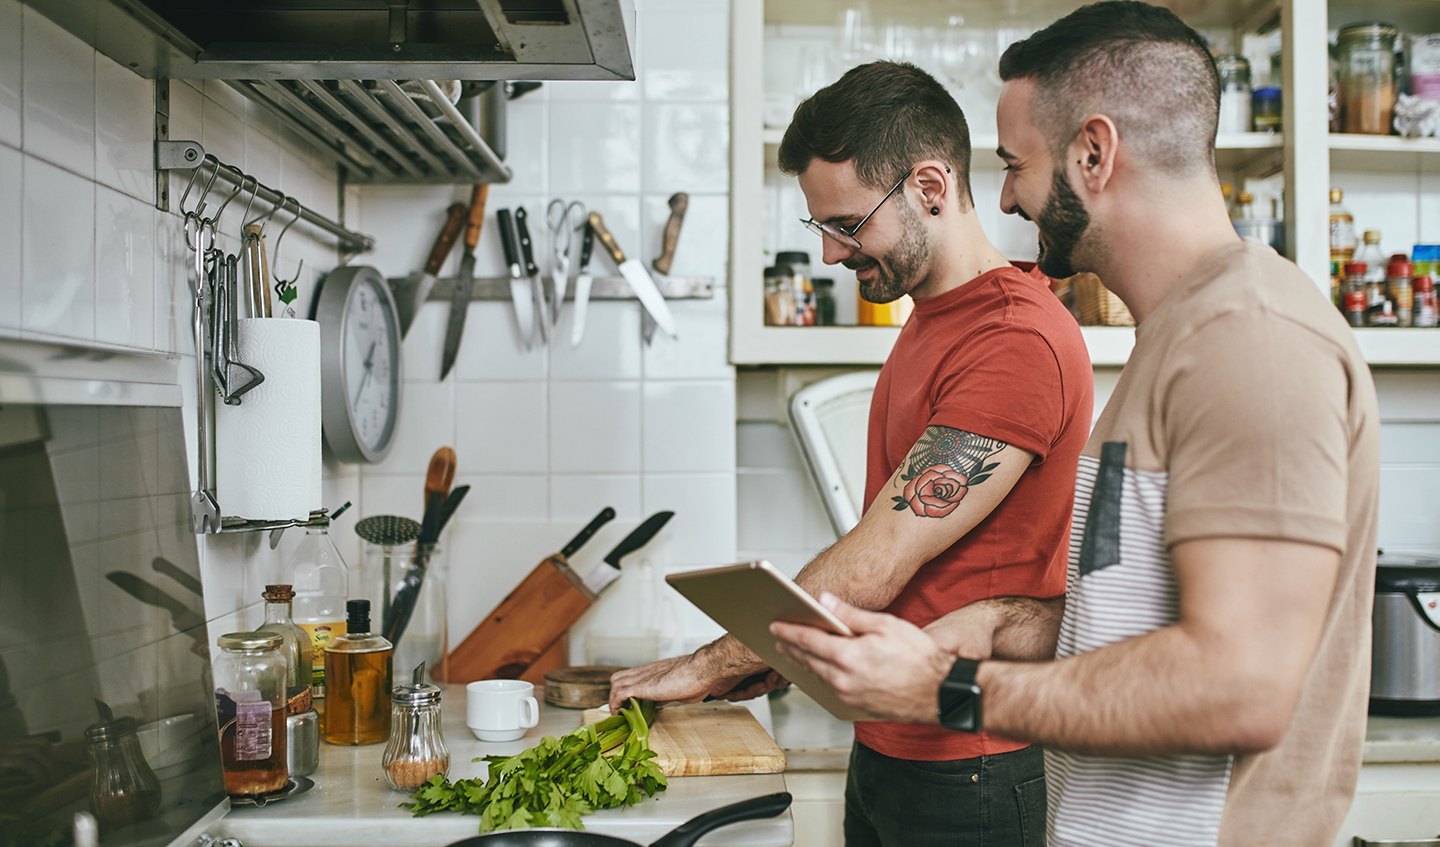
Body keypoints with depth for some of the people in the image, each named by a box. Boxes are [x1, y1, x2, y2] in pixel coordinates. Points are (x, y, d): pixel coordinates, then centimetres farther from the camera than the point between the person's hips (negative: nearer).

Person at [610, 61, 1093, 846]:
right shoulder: (927, 323, 10)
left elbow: (877, 564, -23)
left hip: (964, 778, -8)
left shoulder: (1018, 341, -22)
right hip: (883, 746, 8)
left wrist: (708, 667, -13)